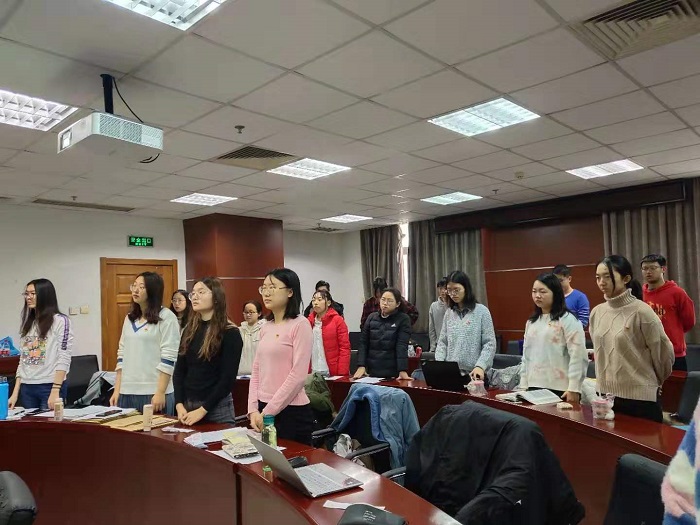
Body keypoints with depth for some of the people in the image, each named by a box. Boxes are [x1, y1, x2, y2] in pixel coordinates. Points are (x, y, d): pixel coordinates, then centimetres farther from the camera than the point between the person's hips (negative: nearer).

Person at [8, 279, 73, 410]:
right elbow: (22, 360, 14)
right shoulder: (27, 324, 14)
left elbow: (64, 359, -12)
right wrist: (15, 392, 8)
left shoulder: (60, 321, -6)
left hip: (50, 386, -6)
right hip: (27, 388, 6)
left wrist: (55, 391, -18)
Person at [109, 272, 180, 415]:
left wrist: (160, 392, -15)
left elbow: (169, 357, -12)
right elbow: (122, 354, 14)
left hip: (154, 392, -6)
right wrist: (117, 390, 10)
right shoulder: (129, 318, 13)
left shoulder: (166, 317, -7)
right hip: (127, 392, 6)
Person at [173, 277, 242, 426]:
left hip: (217, 408, -5)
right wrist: (179, 405, -7)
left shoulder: (230, 333, -9)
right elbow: (179, 371, 5)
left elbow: (228, 379, -13)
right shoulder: (189, 330, 7)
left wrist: (202, 410, -15)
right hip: (187, 405, 5)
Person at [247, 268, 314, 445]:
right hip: (263, 410, 6)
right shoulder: (265, 327, 9)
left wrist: (268, 412, -14)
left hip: (291, 411, -6)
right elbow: (256, 371, 10)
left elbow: (298, 376, -17)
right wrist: (253, 409, -2)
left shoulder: (300, 325, -11)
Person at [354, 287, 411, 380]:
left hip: (393, 373, -3)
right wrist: (361, 366, -8)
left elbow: (402, 346, -14)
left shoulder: (403, 319, -4)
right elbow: (363, 343, 3)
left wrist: (403, 370, -23)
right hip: (372, 371, 3)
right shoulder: (372, 317, 6)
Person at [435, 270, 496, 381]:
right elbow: (442, 342, 10)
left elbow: (489, 344, -8)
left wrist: (480, 366, -21)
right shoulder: (449, 313, 8)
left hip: (473, 373, -3)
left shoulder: (481, 311, -5)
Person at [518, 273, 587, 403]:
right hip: (535, 387, 6)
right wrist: (523, 385, 12)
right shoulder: (531, 322, 12)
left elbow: (577, 356, -11)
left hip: (560, 389, -6)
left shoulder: (567, 319, -7)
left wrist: (573, 388, -14)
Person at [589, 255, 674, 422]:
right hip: (606, 395, 5)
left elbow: (663, 352, -4)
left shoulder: (641, 312, -13)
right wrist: (605, 379, 16)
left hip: (640, 398, -5)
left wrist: (654, 381, 9)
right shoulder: (597, 313, 3)